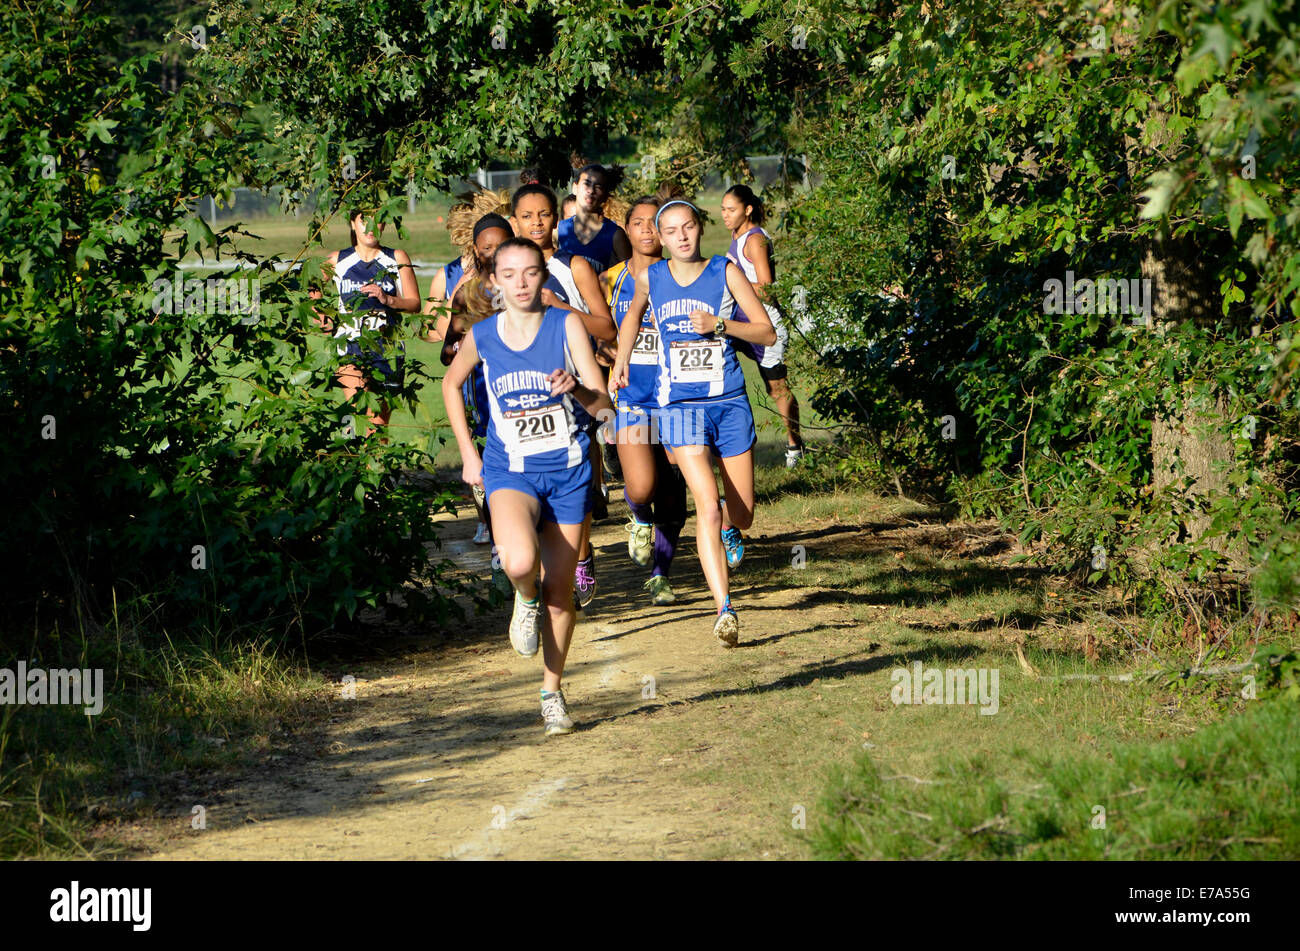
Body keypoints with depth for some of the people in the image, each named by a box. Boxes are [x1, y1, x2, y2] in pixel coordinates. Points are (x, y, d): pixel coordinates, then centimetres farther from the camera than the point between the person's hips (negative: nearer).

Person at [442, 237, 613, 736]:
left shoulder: (567, 325, -8)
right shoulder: (481, 337, -3)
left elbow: (602, 403, -11)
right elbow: (451, 384, 18)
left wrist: (576, 389, -34)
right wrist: (467, 452, 13)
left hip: (567, 470, 0)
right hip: (510, 470, 0)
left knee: (560, 590, 6)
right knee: (520, 563, -29)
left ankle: (552, 691, 25)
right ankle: (526, 600, 7)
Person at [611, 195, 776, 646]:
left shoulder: (726, 272, -1)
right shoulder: (650, 278, 5)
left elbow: (768, 333, -2)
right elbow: (633, 314, 29)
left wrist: (719, 325, -15)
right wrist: (622, 358, 16)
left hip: (730, 403, 1)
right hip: (680, 405, -1)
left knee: (742, 514, 8)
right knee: (707, 507, -19)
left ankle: (728, 527, 48)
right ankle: (724, 609, -22)